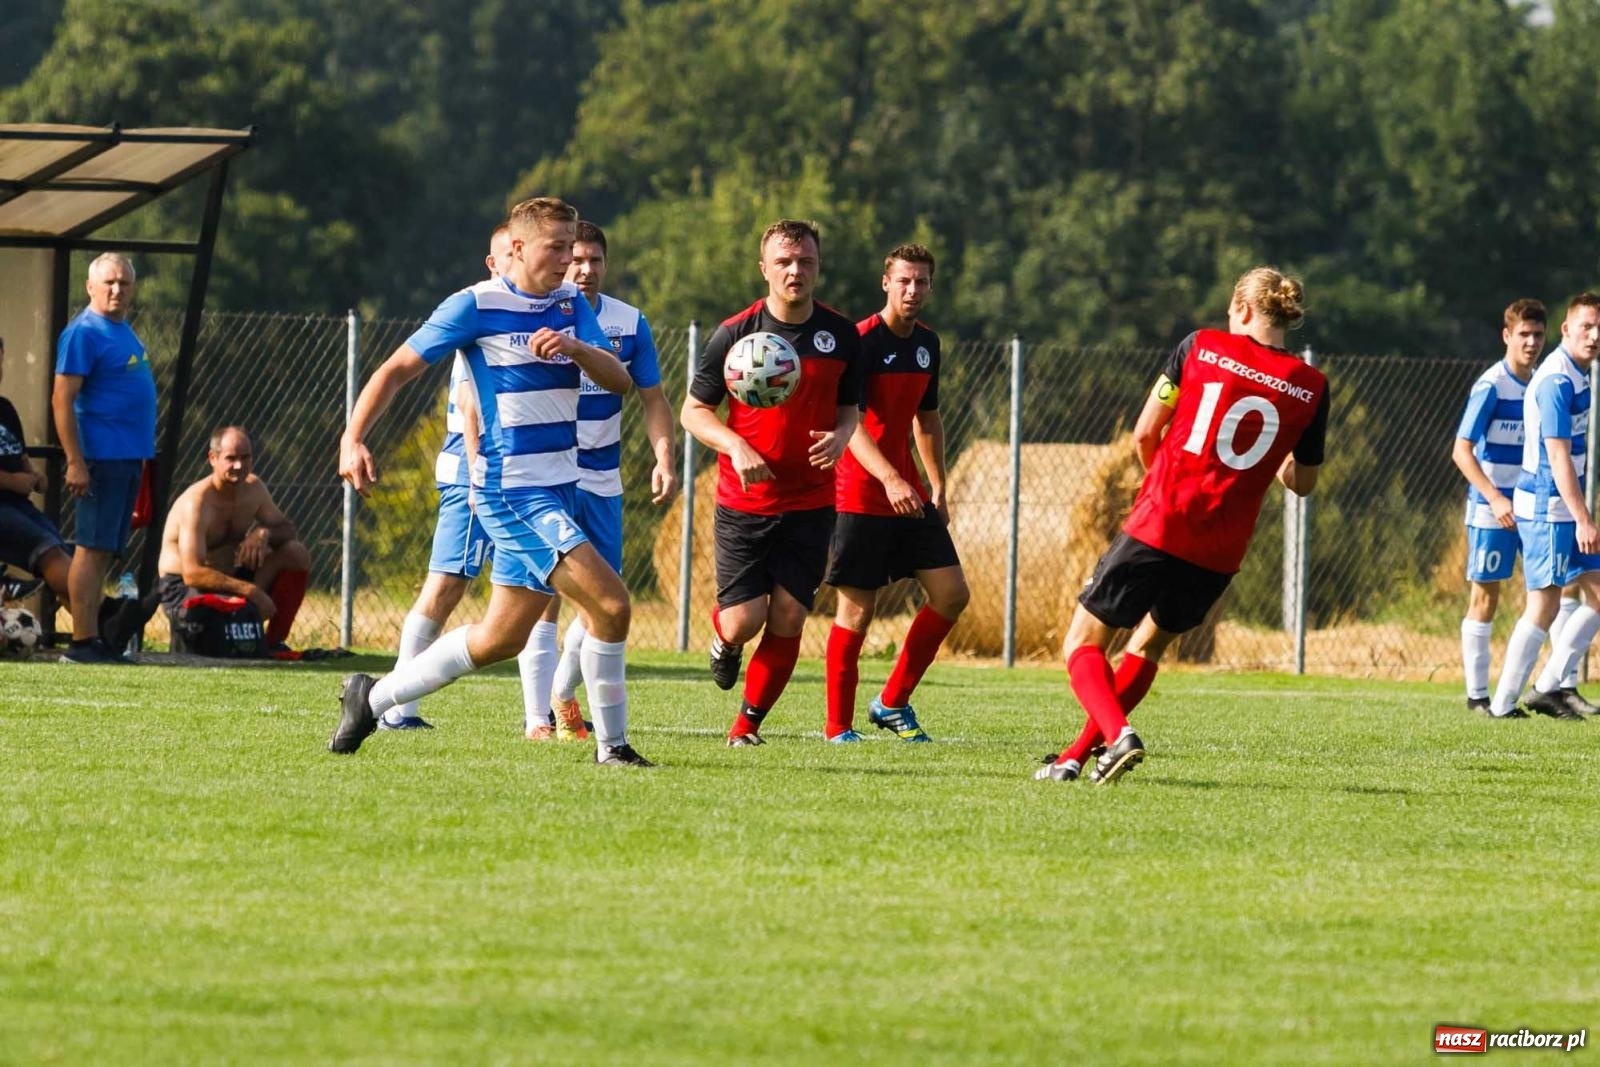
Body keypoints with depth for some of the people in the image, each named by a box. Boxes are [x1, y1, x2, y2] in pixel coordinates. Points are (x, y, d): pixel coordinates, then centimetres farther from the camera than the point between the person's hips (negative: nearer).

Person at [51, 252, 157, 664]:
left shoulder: (124, 332, 17)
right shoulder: (84, 333, -11)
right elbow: (62, 400, -15)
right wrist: (76, 462, -20)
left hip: (129, 459, 9)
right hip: (102, 457, -9)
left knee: (106, 552, 9)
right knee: (93, 549, -9)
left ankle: (95, 637, 11)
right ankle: (83, 641, -10)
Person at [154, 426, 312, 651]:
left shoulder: (253, 488, 1)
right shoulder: (197, 503, -23)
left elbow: (287, 529, 11)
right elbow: (192, 574, -30)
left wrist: (264, 534, -15)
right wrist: (248, 590, -35)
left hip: (228, 578, 8)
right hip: (183, 590, -8)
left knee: (297, 554, -7)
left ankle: (274, 640, -3)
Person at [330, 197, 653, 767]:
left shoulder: (571, 305, 10)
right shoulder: (476, 306, -8)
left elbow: (618, 380, 1)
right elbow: (397, 369, -4)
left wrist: (574, 347, -19)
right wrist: (352, 439, -15)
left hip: (559, 486, 8)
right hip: (511, 489, -8)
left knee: (500, 639, 12)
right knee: (610, 601, -17)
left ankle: (374, 697, 25)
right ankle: (612, 744, -6)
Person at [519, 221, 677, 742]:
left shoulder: (631, 325, 1)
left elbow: (652, 399, 8)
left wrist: (663, 460, -6)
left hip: (602, 479, 4)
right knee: (545, 595, -12)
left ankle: (563, 694, 27)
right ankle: (537, 719, -10)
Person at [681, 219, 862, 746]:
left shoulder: (841, 335, 2)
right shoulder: (735, 334, -6)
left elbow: (849, 408, 13)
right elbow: (694, 410, 0)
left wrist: (839, 437, -11)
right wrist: (736, 446, -18)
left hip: (809, 504, 2)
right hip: (743, 503, -2)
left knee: (787, 621, -3)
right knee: (743, 620, -9)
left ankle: (749, 723, 16)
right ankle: (724, 642, 29)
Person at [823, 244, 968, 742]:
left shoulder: (927, 343, 10)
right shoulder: (862, 341, -13)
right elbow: (850, 423, -22)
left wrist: (938, 487, 20)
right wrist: (890, 480, -34)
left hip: (911, 495, 7)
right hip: (860, 493, -7)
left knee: (951, 593, 1)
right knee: (857, 609, -5)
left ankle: (893, 702, 13)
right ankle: (839, 728, 3)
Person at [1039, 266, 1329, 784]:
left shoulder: (1200, 347, -1)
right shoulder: (1311, 388, 3)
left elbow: (1145, 434, 2)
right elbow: (1302, 482, 12)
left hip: (1157, 526, -3)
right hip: (1220, 552, 3)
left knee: (1083, 643, 7)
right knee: (1149, 644, 24)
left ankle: (1117, 734, -19)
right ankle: (1076, 756, 20)